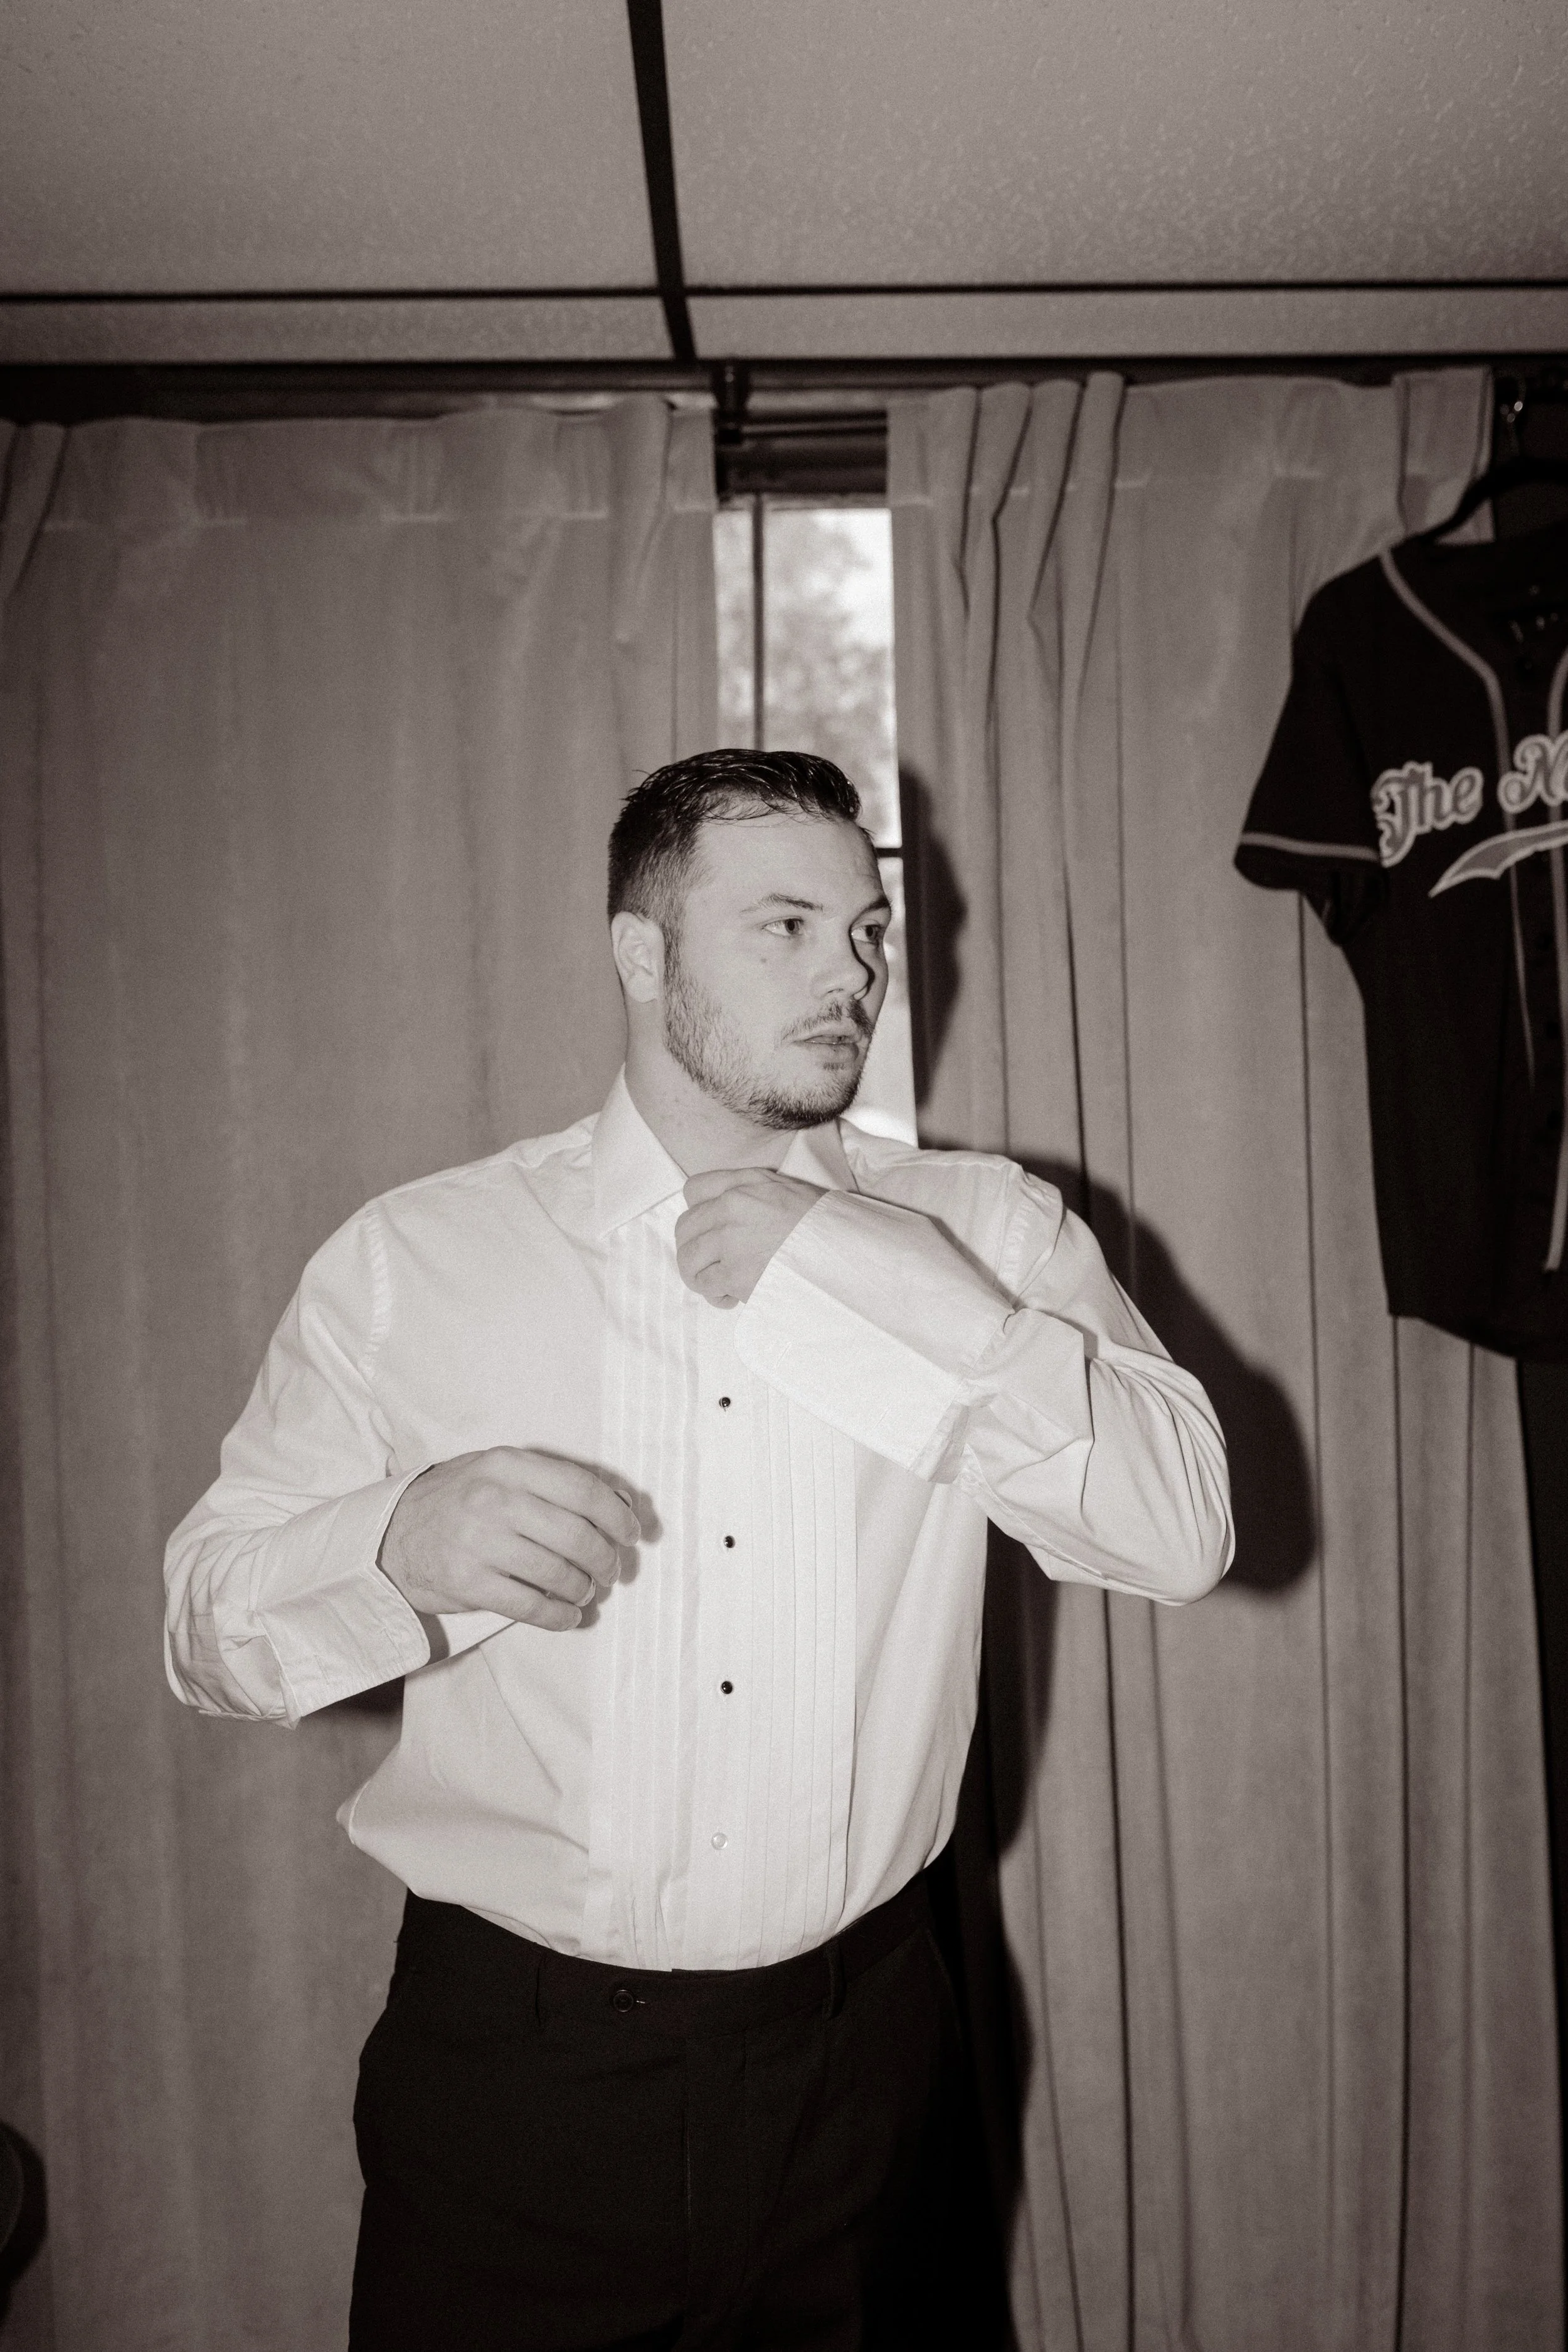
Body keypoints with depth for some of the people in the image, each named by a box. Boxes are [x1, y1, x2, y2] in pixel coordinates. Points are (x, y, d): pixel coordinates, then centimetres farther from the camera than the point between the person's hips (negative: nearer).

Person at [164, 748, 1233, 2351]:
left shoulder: (979, 1231, -1)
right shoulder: (409, 1260, -4)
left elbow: (1180, 1530, -12)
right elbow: (210, 1617, -2)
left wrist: (877, 1283, -19)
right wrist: (401, 1545, -23)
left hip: (858, 2053, 2)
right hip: (508, 2071, -1)